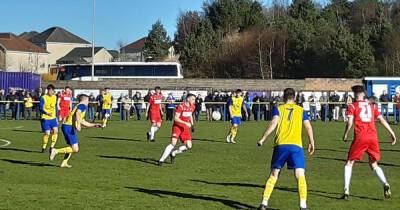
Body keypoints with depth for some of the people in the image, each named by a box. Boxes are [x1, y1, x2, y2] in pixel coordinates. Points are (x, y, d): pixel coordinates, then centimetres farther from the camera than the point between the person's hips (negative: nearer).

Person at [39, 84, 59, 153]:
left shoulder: (54, 97, 8)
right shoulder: (43, 98, -12)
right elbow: (41, 108, -19)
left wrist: (56, 116, 19)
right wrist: (47, 113, -36)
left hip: (53, 118, 5)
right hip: (45, 119, -5)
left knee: (55, 131, -10)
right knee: (47, 133, -10)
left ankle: (52, 147, 1)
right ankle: (43, 148, 9)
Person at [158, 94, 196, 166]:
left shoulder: (192, 107, 7)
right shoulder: (181, 106, -16)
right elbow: (176, 118, -20)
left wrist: (192, 125, 17)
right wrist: (186, 123, -27)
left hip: (185, 128, 7)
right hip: (177, 127, -7)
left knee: (189, 146, -6)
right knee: (173, 143, -21)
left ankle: (173, 154, 15)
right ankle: (161, 160, -14)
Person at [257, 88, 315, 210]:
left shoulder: (278, 109, 11)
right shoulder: (301, 110, 15)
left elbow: (274, 123, -5)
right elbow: (308, 127, 9)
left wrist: (263, 139, -3)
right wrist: (311, 143, 20)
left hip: (280, 145, 1)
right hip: (296, 145, -1)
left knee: (273, 175, 12)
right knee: (300, 176, -3)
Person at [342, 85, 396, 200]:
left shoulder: (352, 106, 6)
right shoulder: (372, 106, 17)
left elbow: (350, 123, -5)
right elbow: (382, 120, 11)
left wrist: (345, 135, 9)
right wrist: (392, 133, 12)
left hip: (360, 138, -3)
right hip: (373, 137, 4)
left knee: (349, 163, 10)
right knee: (374, 165, 17)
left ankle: (346, 191, 2)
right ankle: (385, 184, -8)